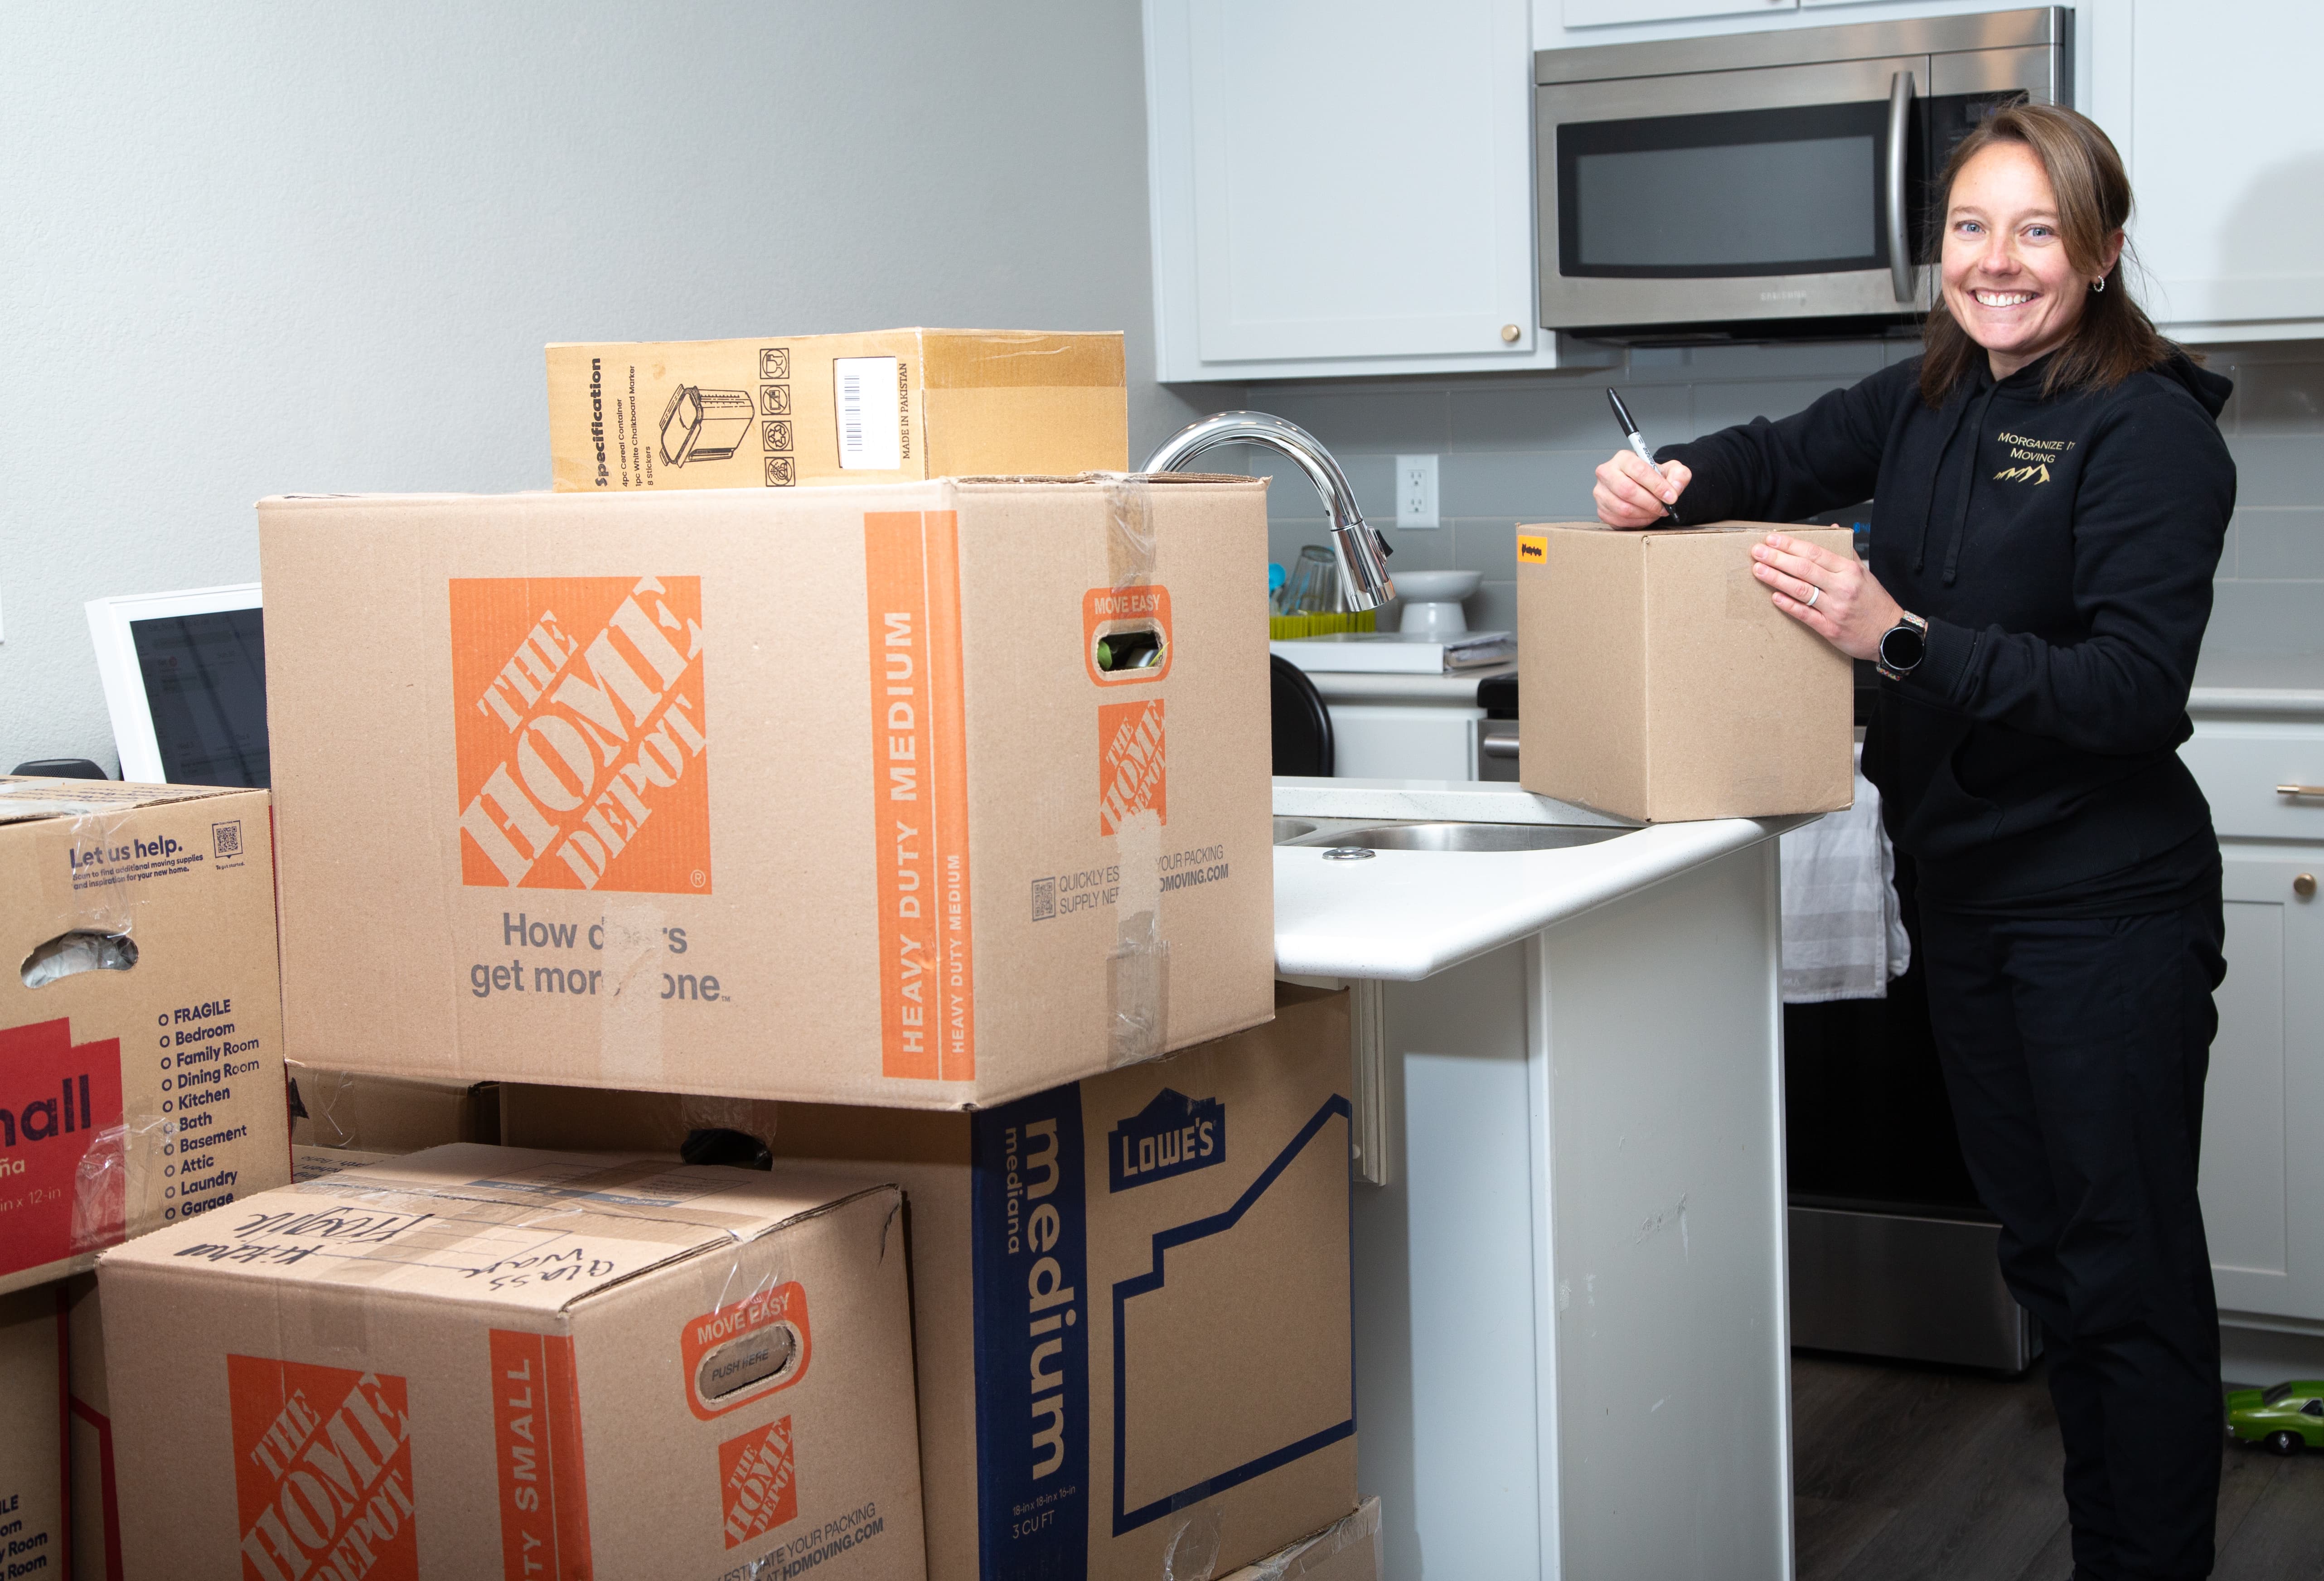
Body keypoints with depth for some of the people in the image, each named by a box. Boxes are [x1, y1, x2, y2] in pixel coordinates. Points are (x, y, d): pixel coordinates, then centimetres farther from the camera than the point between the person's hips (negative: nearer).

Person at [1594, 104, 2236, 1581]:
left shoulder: (2149, 431, -15)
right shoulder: (1930, 402, 7)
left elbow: (2136, 687, -23)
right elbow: (1781, 459, 19)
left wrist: (1903, 636, -28)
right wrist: (1668, 485, -3)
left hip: (2107, 905, -8)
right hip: (1966, 889, 8)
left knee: (2130, 1269, 0)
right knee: (2044, 1250, 18)